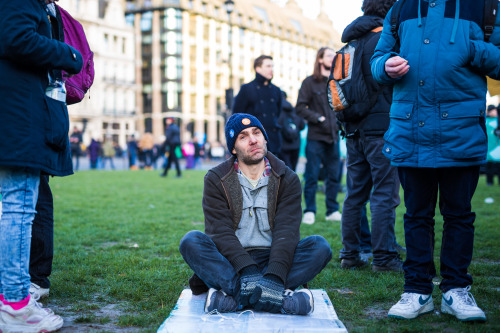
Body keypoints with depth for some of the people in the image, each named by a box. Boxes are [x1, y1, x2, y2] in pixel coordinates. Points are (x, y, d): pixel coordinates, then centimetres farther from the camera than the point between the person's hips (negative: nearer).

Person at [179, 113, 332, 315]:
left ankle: (231, 294, -38)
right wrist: (247, 270, -30)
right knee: (191, 241, -27)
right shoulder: (216, 179, 1)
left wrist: (275, 276, -30)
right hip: (231, 262, -1)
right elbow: (221, 232, -12)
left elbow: (286, 231, -11)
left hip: (270, 259, 1)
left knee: (320, 246, -24)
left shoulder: (287, 179, 3)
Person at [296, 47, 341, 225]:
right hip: (315, 136, -4)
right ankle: (309, 212, 7)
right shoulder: (310, 82, 1)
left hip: (333, 137, 4)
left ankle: (333, 211, 15)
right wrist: (318, 118, -14)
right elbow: (300, 108, -4)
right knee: (312, 176, -1)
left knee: (333, 176, 7)